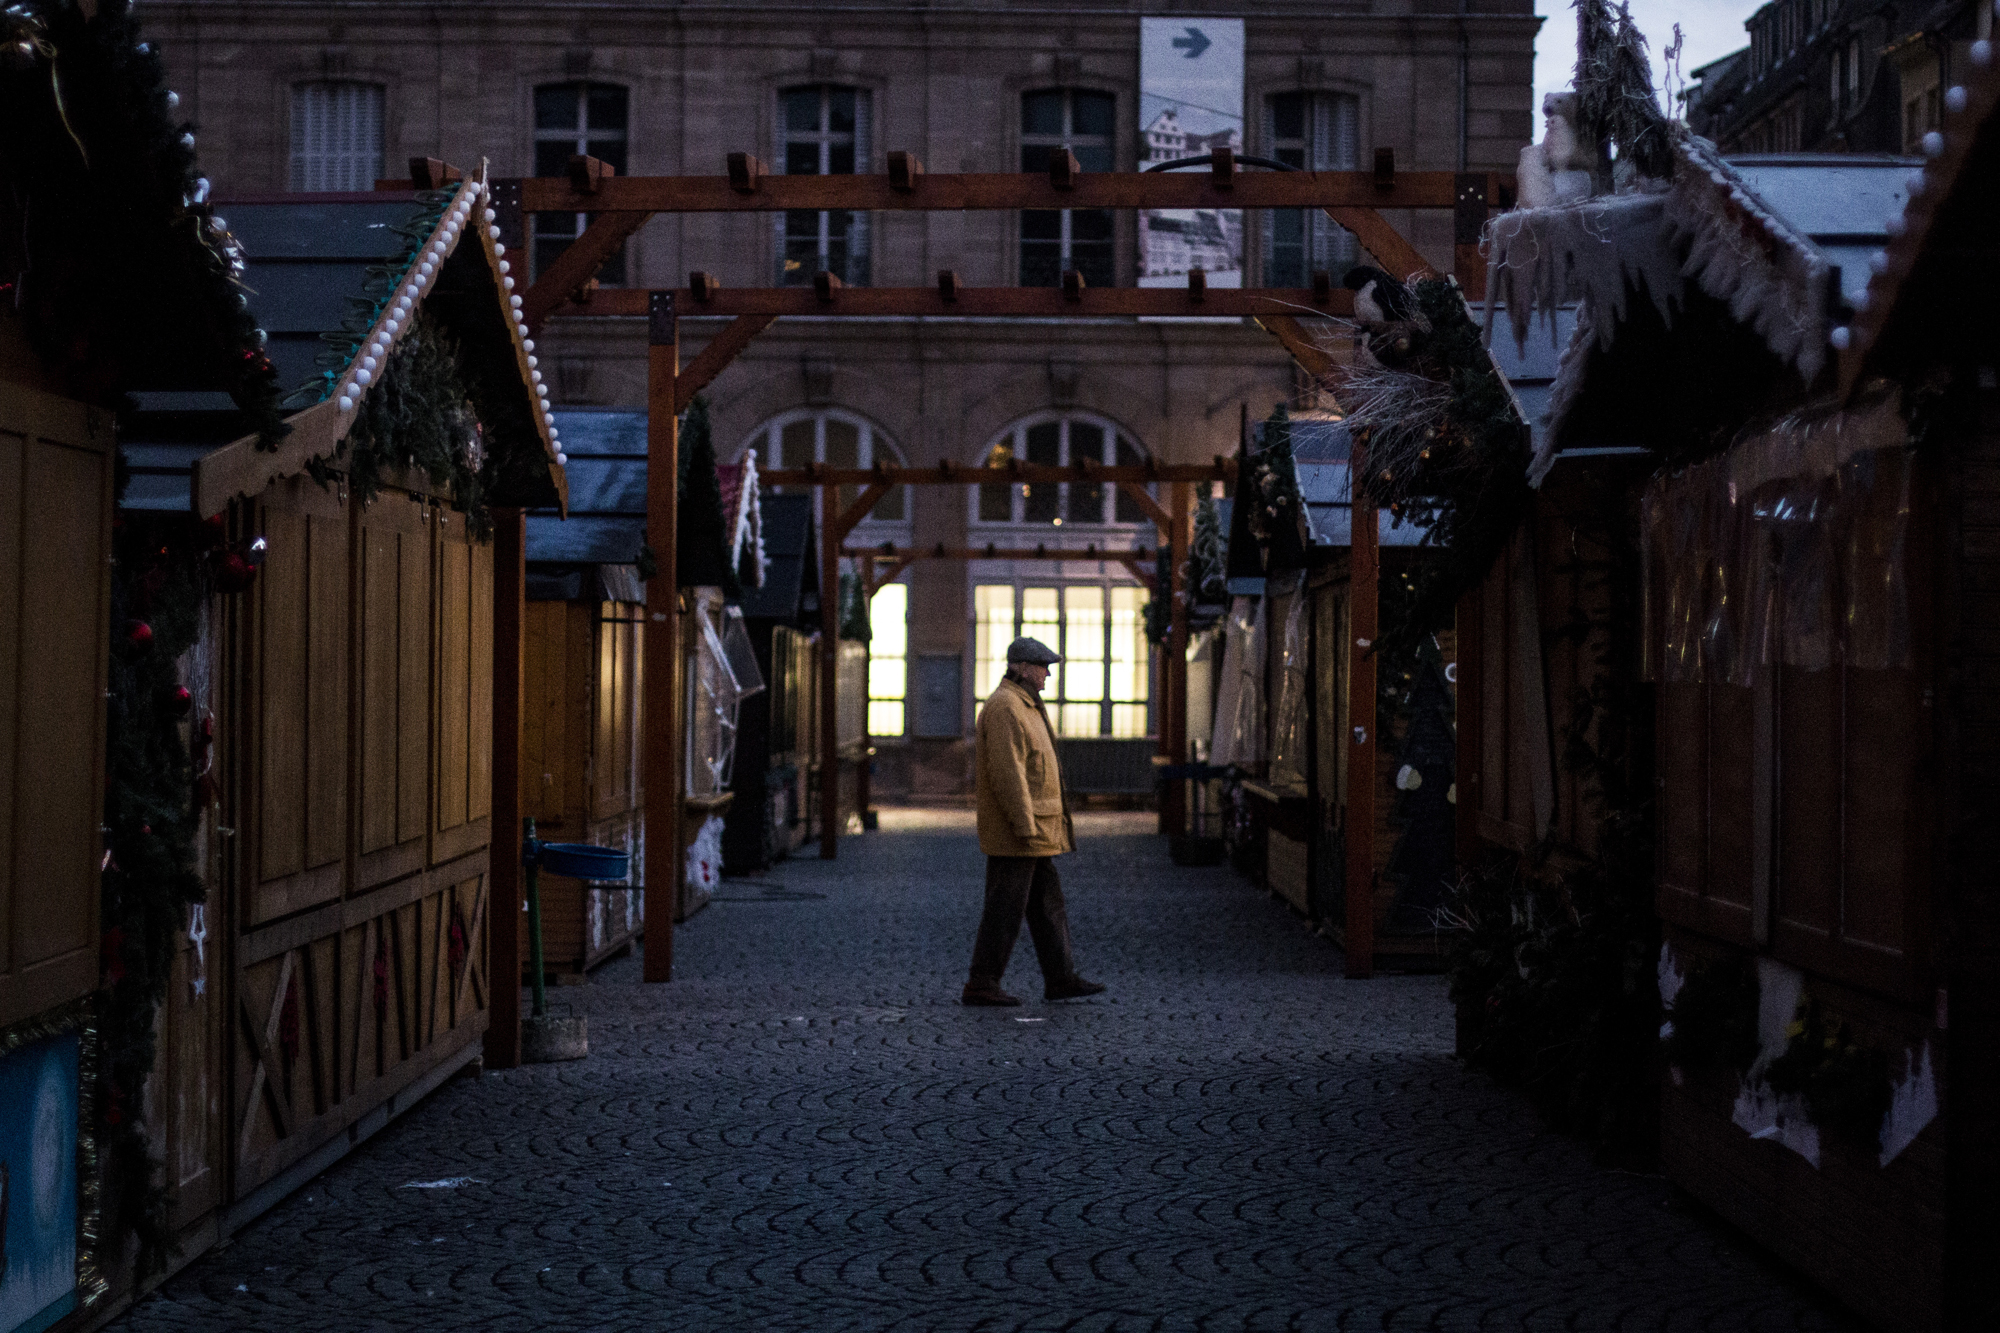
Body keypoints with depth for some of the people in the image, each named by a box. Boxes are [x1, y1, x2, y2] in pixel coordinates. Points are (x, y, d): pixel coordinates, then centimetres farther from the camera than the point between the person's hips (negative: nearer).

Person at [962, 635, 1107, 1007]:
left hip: (1035, 831, 11)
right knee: (1005, 907, -6)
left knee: (1047, 903, 12)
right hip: (1013, 833, -11)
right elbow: (1008, 773, -23)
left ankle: (1060, 979, 16)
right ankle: (981, 985, -2)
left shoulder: (1024, 707, 18)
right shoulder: (1004, 708, -16)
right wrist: (1026, 827, -24)